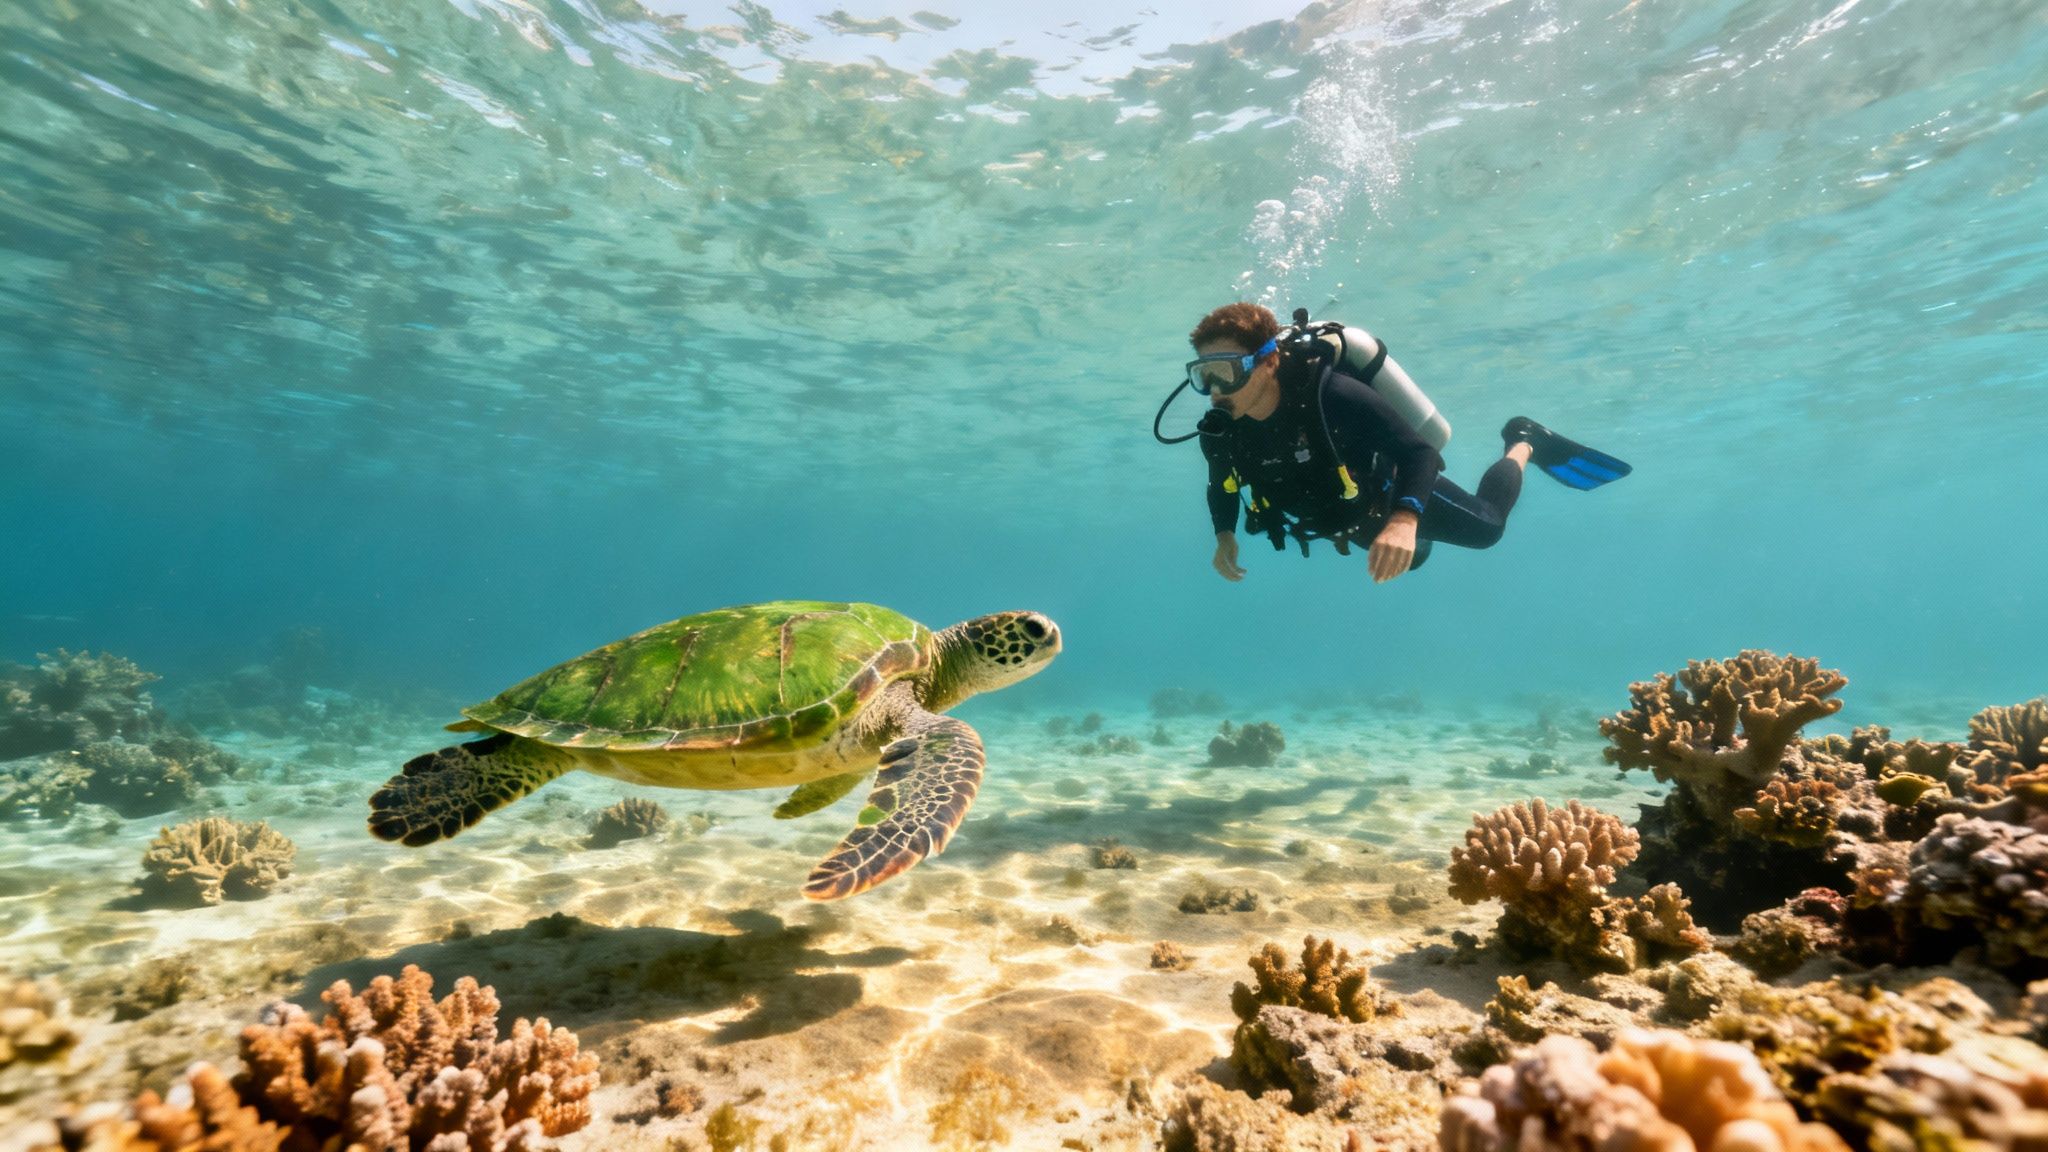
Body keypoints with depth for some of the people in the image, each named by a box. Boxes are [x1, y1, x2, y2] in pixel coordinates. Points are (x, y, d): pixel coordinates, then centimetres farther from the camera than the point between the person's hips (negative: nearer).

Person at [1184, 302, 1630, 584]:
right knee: (1410, 557, 31)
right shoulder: (1220, 433, -26)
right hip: (1352, 520, 5)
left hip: (1393, 494, -5)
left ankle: (1525, 443, 38)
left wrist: (1403, 520, -59)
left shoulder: (1328, 394, -42)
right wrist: (1224, 535, -23)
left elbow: (1419, 452, -40)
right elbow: (1221, 487, -4)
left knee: (1487, 526, 16)